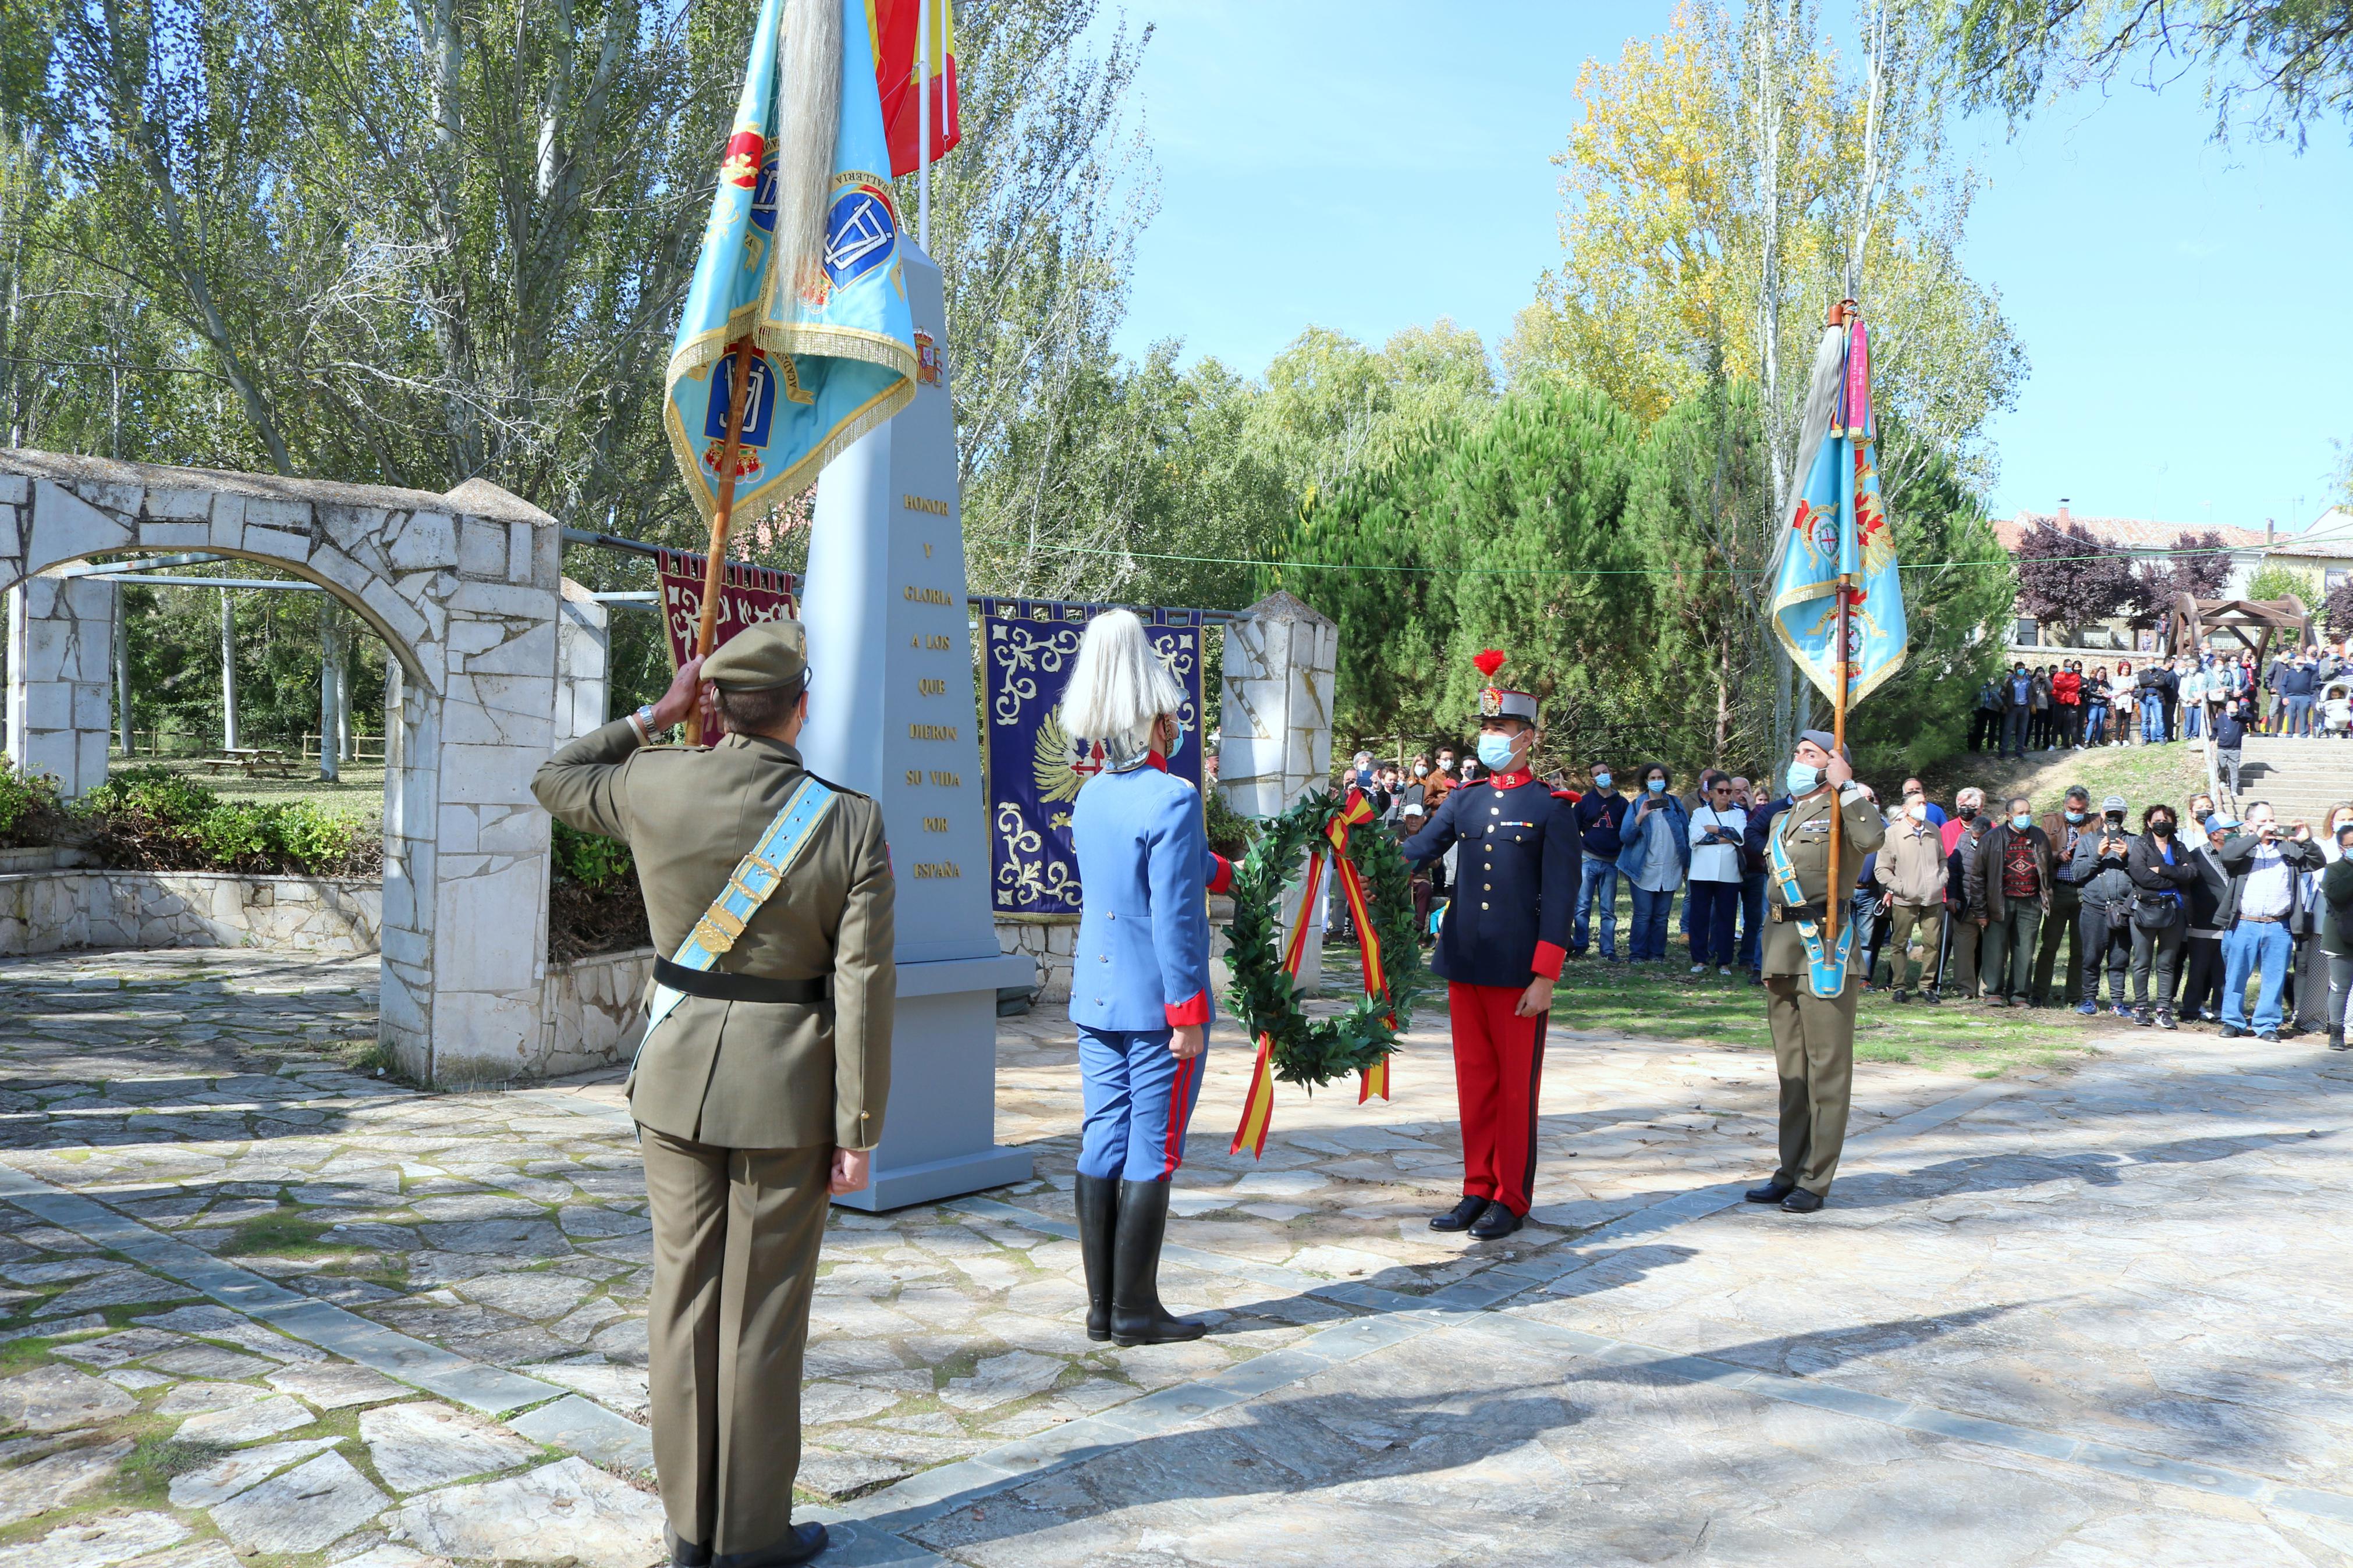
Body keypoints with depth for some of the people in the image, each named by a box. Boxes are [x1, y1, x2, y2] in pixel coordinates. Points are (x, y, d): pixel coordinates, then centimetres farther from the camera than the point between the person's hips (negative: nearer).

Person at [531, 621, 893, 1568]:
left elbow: (554, 780, 17)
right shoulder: (851, 823, -12)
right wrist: (858, 1129, -7)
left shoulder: (656, 787, -6)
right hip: (785, 1088, -3)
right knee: (762, 1310, 8)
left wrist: (656, 716, 18)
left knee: (683, 1294, 14)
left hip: (677, 1072, 3)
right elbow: (863, 987, -13)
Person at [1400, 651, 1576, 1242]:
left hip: (1518, 971, -4)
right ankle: (1478, 1189, 23)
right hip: (1464, 965, 5)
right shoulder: (1464, 800, 10)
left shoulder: (1551, 808, -4)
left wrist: (1544, 978, -12)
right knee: (1474, 1082, 12)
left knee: (1516, 1086, 5)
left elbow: (1560, 899, -7)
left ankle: (1511, 1199, 16)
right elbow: (1415, 852, 1)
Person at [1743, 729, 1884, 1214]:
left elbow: (1872, 838, -28)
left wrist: (1845, 786, -18)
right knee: (1791, 1069, 13)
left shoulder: (1841, 813, -3)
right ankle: (1790, 1172, 21)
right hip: (1783, 951, 8)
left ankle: (1815, 1181, 2)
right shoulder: (1781, 820, 21)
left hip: (1825, 951, -8)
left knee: (1826, 1070, -3)